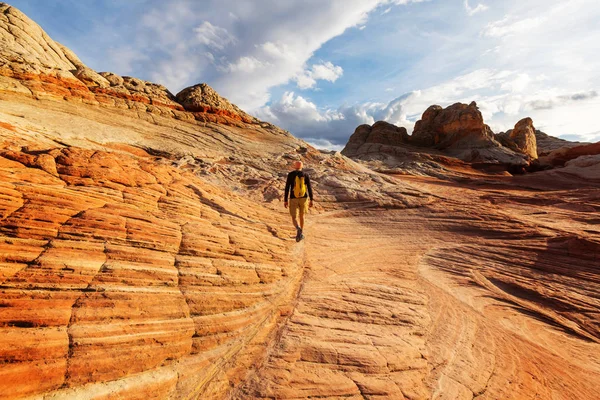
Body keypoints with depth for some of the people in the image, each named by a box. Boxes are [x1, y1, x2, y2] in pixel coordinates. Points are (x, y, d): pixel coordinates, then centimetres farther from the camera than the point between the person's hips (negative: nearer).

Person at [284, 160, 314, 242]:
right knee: (301, 215, 24)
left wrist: (285, 200, -2)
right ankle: (300, 234, 31)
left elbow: (287, 188, -7)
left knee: (294, 218, 1)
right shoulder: (306, 175, -2)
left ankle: (298, 229, -33)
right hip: (303, 198, 2)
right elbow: (309, 188, -4)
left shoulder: (290, 174, -5)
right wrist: (311, 200, 3)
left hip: (293, 199, -2)